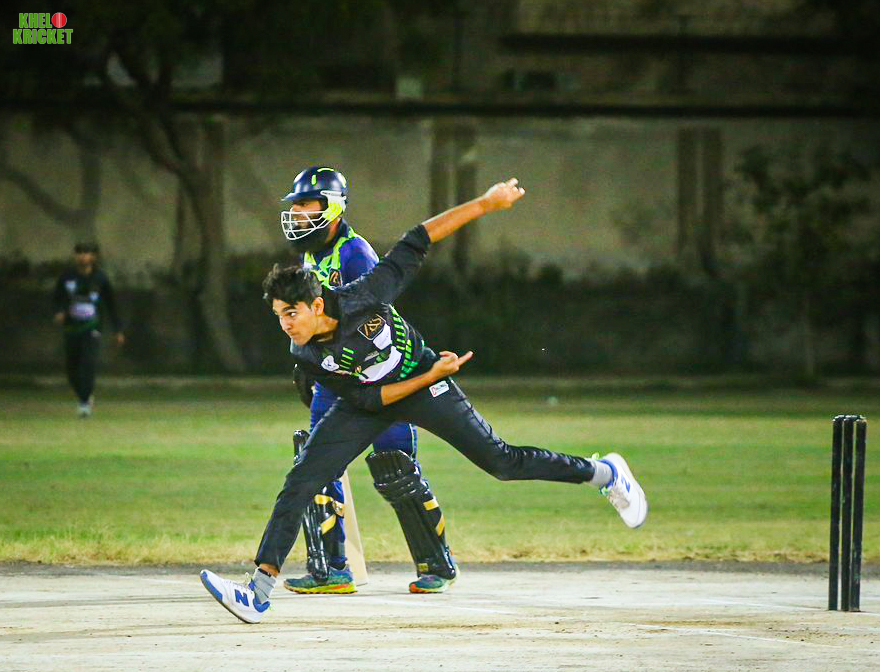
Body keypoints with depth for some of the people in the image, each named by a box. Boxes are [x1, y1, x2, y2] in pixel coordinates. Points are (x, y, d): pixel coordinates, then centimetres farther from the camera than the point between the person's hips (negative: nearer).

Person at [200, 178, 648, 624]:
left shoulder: (360, 298, -31)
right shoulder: (304, 354, -21)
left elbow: (415, 244, -24)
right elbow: (367, 399, -15)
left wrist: (486, 204, -24)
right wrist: (431, 377, -21)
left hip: (421, 384, -2)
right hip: (368, 401, 2)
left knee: (500, 461, 1)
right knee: (301, 481, -13)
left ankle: (604, 473, 24)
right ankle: (259, 592, -15)